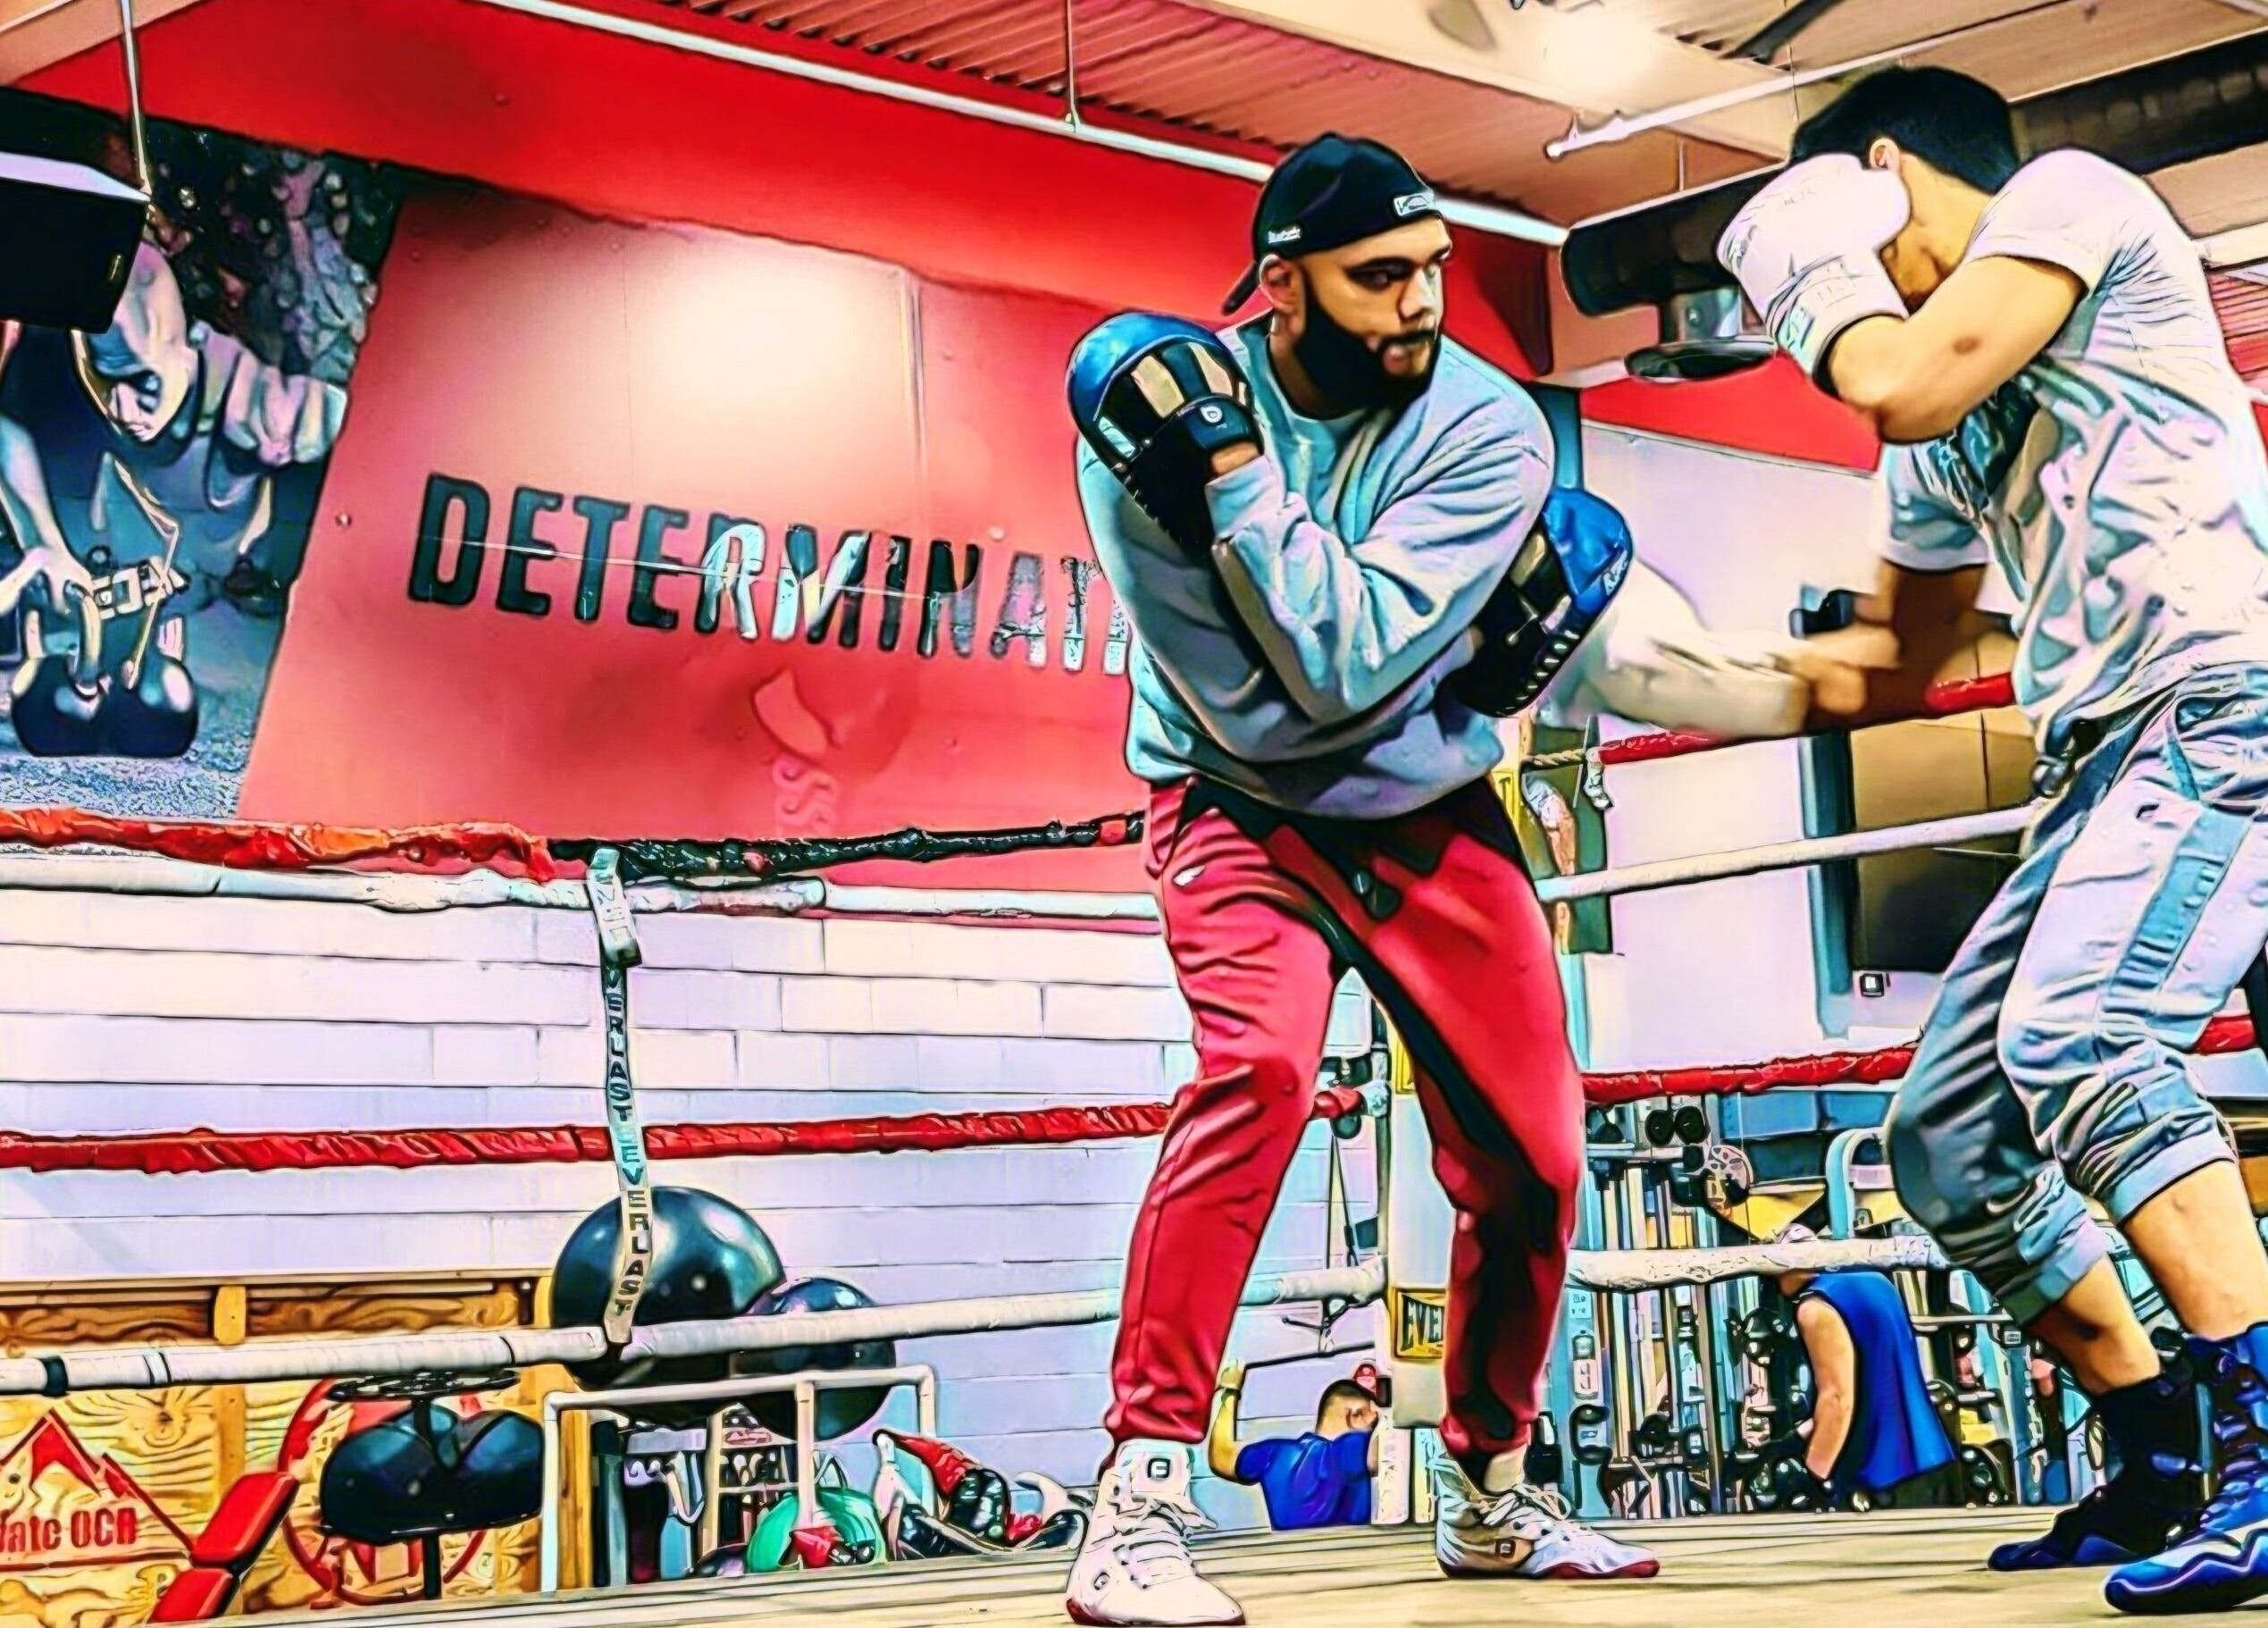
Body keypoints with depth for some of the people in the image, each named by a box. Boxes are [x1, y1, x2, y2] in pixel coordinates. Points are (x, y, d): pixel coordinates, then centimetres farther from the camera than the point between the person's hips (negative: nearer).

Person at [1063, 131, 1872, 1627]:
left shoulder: (1487, 429, -17)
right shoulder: (1155, 406, -19)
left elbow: (1349, 661, -28)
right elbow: (1260, 710, -23)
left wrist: (1231, 459, -30)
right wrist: (1531, 590, -26)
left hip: (1432, 818, 3)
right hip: (1244, 812, -3)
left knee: (1530, 1159, 2)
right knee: (1262, 1062, -30)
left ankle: (1489, 1493, 28)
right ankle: (1137, 1503, -26)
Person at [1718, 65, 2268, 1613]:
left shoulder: (2070, 194, 2)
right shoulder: (1941, 441, 25)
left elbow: (1906, 385, -14)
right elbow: (1890, 666, 32)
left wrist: (1809, 269, 6)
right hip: (2108, 758, 10)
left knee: (2072, 1035, -30)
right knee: (1948, 1137, 7)